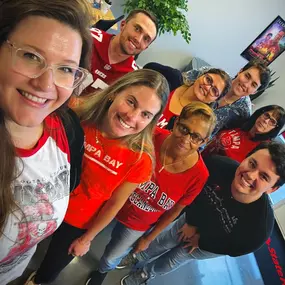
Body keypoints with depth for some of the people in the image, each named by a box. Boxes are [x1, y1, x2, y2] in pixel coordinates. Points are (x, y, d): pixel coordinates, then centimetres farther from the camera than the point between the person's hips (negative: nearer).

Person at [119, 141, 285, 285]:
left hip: (210, 247, -1)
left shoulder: (260, 227, -42)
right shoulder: (219, 165, -39)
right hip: (192, 219, 2)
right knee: (161, 243, 25)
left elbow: (235, 249, -19)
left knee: (172, 261, 22)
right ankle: (138, 257, 60)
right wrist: (191, 221, -9)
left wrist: (201, 241, -8)